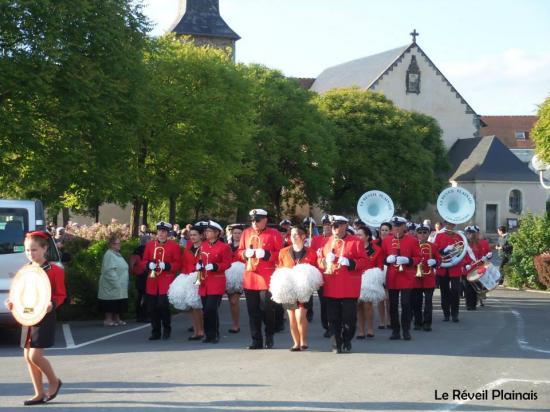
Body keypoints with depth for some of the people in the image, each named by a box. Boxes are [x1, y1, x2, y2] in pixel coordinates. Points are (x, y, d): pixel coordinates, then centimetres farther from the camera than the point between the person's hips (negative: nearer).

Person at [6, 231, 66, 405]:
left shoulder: (55, 271, -9)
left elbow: (61, 295, -6)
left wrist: (52, 304, -25)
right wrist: (12, 303, -2)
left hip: (44, 318, -7)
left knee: (35, 355, -12)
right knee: (28, 356, 6)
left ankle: (54, 381, 14)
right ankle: (39, 394, 16)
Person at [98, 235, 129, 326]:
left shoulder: (117, 254, 17)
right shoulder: (109, 255, -14)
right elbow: (109, 271, -21)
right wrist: (116, 282, -21)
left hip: (119, 286, 9)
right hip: (111, 285, -9)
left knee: (118, 304, 11)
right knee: (111, 304, -6)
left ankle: (116, 319, 16)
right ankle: (108, 319, -2)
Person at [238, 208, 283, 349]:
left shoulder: (274, 234, -2)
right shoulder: (246, 233, 11)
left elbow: (280, 253, -3)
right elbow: (240, 252, 17)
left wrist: (266, 254, -16)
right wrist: (246, 253, -5)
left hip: (267, 279, -4)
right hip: (250, 278, 4)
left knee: (267, 309, -1)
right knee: (253, 311, 5)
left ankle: (269, 337, 20)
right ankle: (256, 341, 12)